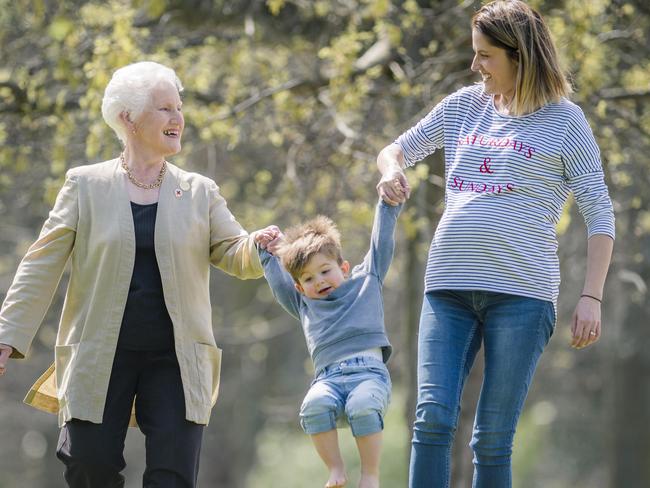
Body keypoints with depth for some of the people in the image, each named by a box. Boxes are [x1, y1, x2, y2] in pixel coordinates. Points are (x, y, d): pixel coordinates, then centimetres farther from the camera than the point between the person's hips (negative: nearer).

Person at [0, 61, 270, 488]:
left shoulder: (200, 193, 9)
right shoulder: (86, 185, 3)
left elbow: (235, 256, 5)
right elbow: (42, 266, 3)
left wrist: (257, 247, -19)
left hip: (176, 360, 1)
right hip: (100, 358, -1)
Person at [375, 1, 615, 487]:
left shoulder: (564, 120, 5)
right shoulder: (465, 105, 17)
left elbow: (600, 215, 3)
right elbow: (397, 150, 25)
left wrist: (591, 297, -7)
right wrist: (392, 170, -1)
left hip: (522, 291, -4)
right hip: (448, 285, 4)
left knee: (492, 440, -5)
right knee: (432, 419, -12)